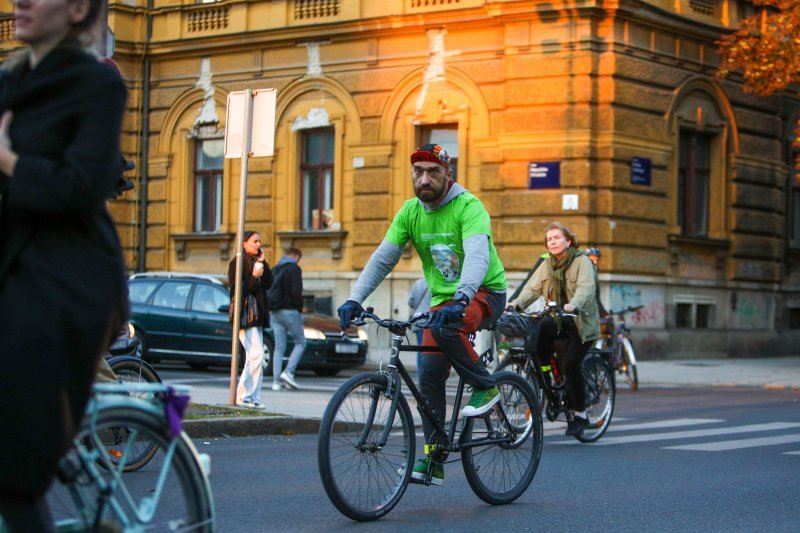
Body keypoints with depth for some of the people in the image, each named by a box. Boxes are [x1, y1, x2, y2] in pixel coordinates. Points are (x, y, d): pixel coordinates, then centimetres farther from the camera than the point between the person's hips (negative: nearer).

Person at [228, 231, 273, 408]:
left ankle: (253, 398, 11)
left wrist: (262, 263, 0)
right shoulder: (237, 263, -5)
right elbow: (236, 290, -12)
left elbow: (268, 283, 6)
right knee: (256, 355, -17)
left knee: (253, 358, 8)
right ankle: (243, 396, -13)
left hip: (258, 316, 9)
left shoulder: (257, 262, 17)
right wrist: (254, 277, -17)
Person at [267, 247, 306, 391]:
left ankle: (276, 381, 1)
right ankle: (288, 372, -11)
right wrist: (300, 309, -5)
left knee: (279, 347, 7)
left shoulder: (275, 269, 17)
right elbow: (296, 292, -16)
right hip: (290, 311, -7)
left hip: (275, 313, 7)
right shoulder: (294, 268, -7)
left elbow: (268, 291, 16)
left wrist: (272, 307, 14)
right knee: (300, 342, 4)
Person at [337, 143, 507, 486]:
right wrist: (355, 299, -16)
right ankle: (432, 462, 2)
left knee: (444, 328, -35)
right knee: (430, 375, -4)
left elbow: (478, 256, -34)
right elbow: (382, 258, -3)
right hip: (443, 299, 6)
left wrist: (461, 298, -51)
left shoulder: (468, 206, -19)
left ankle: (485, 386, -11)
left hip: (485, 292, -6)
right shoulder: (410, 211, -1)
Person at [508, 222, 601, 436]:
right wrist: (517, 303, -24)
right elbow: (532, 287, -4)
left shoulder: (582, 261, -7)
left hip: (581, 322, -4)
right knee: (541, 327, -30)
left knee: (571, 364, -17)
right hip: (558, 319, 4)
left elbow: (586, 287, -24)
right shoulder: (547, 265, 10)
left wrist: (573, 305, -45)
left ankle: (580, 414, -1)